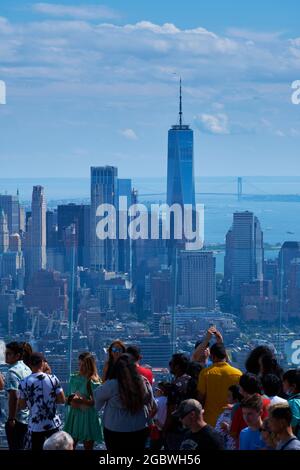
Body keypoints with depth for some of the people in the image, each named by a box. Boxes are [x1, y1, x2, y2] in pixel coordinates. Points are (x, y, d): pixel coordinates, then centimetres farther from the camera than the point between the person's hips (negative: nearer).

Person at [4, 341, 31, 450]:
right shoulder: (27, 369, 11)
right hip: (28, 418, 8)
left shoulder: (12, 372, -16)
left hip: (17, 420, -8)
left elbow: (14, 397, -22)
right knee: (23, 446, 15)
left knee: (15, 448, -3)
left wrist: (11, 418, -19)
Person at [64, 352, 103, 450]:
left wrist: (82, 401, -25)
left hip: (88, 417, -4)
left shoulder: (94, 382, -9)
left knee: (88, 447, 6)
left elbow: (96, 402, -14)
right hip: (74, 415, 4)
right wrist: (71, 401, -12)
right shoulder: (74, 378, 5)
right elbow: (68, 398, 10)